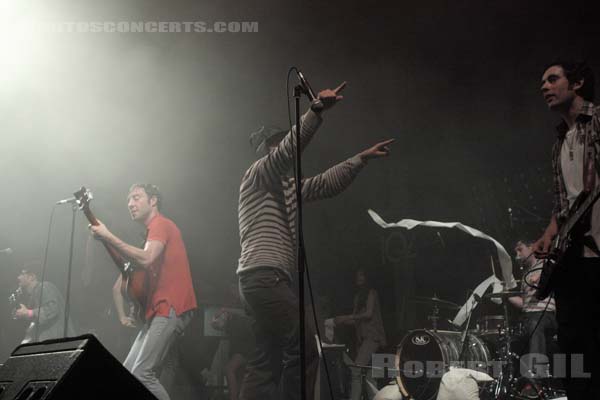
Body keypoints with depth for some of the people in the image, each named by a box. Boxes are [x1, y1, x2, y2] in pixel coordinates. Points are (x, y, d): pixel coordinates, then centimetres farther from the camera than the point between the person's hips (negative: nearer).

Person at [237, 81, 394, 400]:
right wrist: (316, 110, -28)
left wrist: (363, 157, 27)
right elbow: (289, 149, -19)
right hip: (265, 276, -10)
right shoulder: (258, 172, 0)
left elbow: (327, 184, 28)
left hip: (263, 280, 10)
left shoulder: (286, 186, 25)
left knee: (265, 358, 7)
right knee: (303, 352, -12)